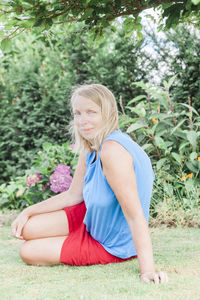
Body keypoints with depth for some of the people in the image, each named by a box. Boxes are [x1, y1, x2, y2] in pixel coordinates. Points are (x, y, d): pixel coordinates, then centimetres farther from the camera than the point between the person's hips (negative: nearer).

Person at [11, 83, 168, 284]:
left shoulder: (112, 150, -34)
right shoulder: (91, 149, -3)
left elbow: (135, 214, -36)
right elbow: (73, 195, 7)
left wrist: (147, 270, -38)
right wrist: (29, 212, 2)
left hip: (112, 246, -8)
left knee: (29, 252, -2)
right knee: (27, 229, 5)